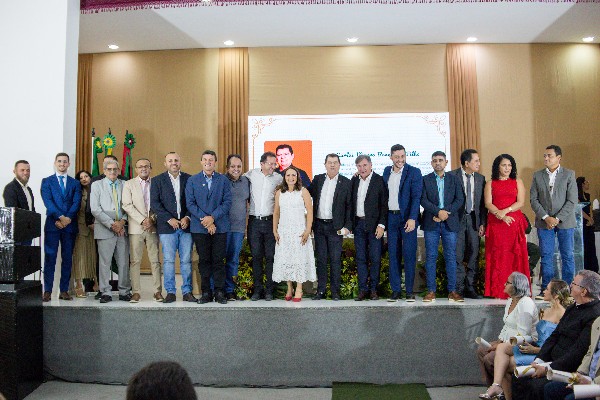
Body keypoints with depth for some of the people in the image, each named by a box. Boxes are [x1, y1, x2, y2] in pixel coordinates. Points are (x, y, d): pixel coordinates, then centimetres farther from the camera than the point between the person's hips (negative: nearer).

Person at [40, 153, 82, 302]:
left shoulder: (75, 183, 14)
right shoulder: (47, 181, 10)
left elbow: (77, 203, 2)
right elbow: (48, 201, -4)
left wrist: (67, 218, -13)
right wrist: (60, 217, -16)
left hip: (70, 225, 2)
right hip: (52, 224, -2)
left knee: (67, 259, 3)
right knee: (50, 257, -3)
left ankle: (64, 291, 8)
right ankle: (47, 291, 0)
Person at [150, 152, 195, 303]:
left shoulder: (189, 179, 9)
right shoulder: (157, 180, 6)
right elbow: (154, 203, -2)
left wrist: (187, 218, -7)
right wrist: (169, 219, -10)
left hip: (186, 225, 1)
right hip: (167, 227, -1)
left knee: (186, 260, 3)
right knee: (168, 261, 1)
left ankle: (187, 292, 10)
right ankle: (170, 292, 9)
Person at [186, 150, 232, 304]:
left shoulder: (224, 180, 7)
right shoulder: (192, 181, 8)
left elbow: (227, 202, -1)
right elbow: (190, 203, 1)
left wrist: (212, 217, -12)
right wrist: (204, 219, -11)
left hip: (220, 227, 0)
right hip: (199, 227, 1)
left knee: (218, 260, 1)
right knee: (204, 260, 5)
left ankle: (219, 292, 8)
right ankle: (206, 292, 11)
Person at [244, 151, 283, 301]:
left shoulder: (278, 178, 4)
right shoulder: (251, 174, 3)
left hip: (270, 221, 0)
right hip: (254, 221, 0)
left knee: (270, 256, 1)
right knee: (256, 256, 5)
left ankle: (269, 290, 9)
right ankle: (257, 290, 13)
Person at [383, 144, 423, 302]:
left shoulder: (414, 172, -4)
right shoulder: (387, 171, 11)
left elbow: (416, 197, -10)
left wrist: (412, 219, -18)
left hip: (408, 218, -4)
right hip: (391, 217, 4)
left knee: (409, 254, -2)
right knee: (393, 255, 5)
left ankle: (409, 291, 7)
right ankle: (395, 290, 12)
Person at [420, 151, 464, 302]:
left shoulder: (454, 179, 10)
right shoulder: (425, 179, 7)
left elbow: (460, 199, 2)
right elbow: (423, 200, -3)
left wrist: (446, 212, -11)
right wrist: (438, 211, -16)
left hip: (450, 223, 1)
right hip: (431, 223, -1)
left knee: (451, 257, 2)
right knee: (431, 257, 0)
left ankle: (452, 291, 8)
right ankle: (431, 290, 6)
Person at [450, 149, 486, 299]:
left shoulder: (480, 178, 9)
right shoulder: (452, 176, -4)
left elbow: (483, 202, 9)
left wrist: (483, 223, 4)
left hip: (473, 219, 4)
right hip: (457, 219, -4)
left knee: (474, 254, 4)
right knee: (458, 256, 0)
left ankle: (470, 288, 12)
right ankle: (459, 288, 8)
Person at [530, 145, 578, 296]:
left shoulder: (569, 174, 1)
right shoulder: (537, 175, 7)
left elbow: (572, 200, -5)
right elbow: (533, 199, 2)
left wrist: (557, 219, -13)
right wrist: (546, 217, -9)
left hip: (565, 221, -2)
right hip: (544, 222, 2)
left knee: (567, 255, 3)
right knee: (546, 256, 5)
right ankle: (546, 288, 12)